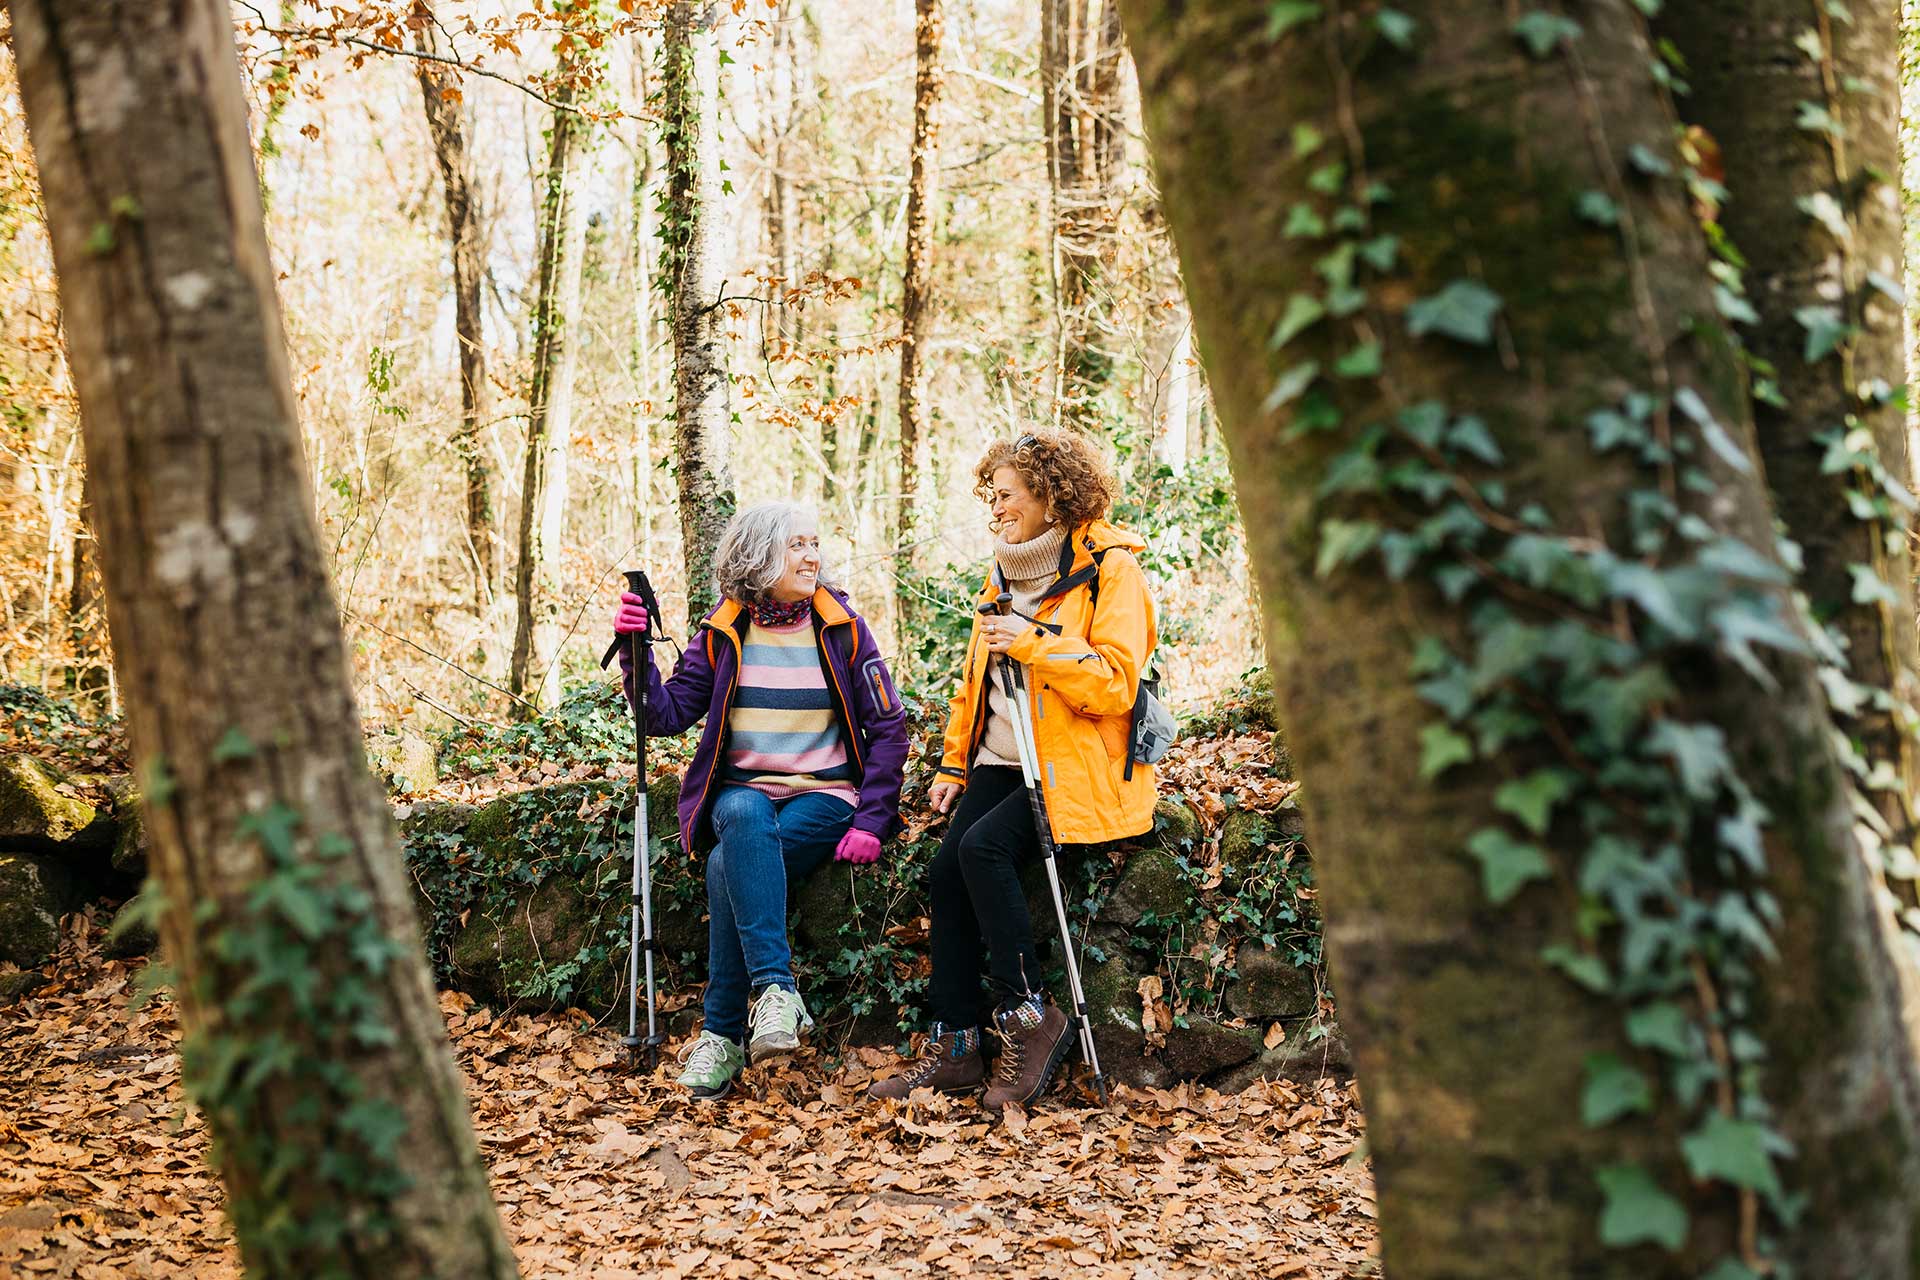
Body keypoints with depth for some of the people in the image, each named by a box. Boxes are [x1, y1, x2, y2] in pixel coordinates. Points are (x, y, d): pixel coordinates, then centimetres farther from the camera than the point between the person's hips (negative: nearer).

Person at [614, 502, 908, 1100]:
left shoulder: (842, 628, 3)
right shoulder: (722, 634, 7)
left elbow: (888, 726, 1)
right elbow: (665, 715, 1)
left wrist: (871, 820, -9)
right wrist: (636, 648, -15)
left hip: (824, 795, -1)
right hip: (742, 792, 1)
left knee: (730, 864, -30)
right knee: (747, 820, -36)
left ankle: (724, 1034, -22)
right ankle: (776, 988, -43)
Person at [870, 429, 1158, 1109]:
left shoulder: (1110, 568, -7)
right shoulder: (1004, 574, 17)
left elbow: (1115, 684, -17)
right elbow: (976, 679, 24)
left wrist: (1032, 644, -21)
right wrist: (955, 765, 16)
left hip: (1080, 766, -7)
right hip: (1003, 759, 7)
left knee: (983, 845, -27)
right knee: (945, 871, -12)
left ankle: (1027, 1014, -16)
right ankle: (955, 1045, -5)